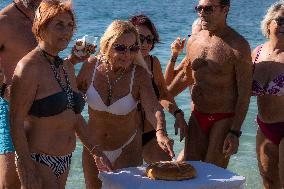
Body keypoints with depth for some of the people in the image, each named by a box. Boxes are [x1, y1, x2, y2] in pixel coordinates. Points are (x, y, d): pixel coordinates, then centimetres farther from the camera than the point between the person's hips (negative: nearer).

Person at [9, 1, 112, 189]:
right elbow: (16, 121, -17)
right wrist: (27, 170, -21)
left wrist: (96, 151, 14)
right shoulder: (29, 66, -14)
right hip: (37, 160, -8)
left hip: (65, 160, 8)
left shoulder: (68, 67, 11)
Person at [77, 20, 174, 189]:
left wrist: (161, 133, -49)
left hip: (127, 149, -3)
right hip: (94, 149, 3)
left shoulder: (140, 74, -19)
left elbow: (153, 108, -33)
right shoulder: (92, 66, -12)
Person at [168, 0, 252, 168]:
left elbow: (244, 93, -13)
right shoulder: (193, 41, 6)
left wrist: (235, 132, -18)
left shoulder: (237, 45, -12)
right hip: (196, 117, 6)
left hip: (223, 119, -6)